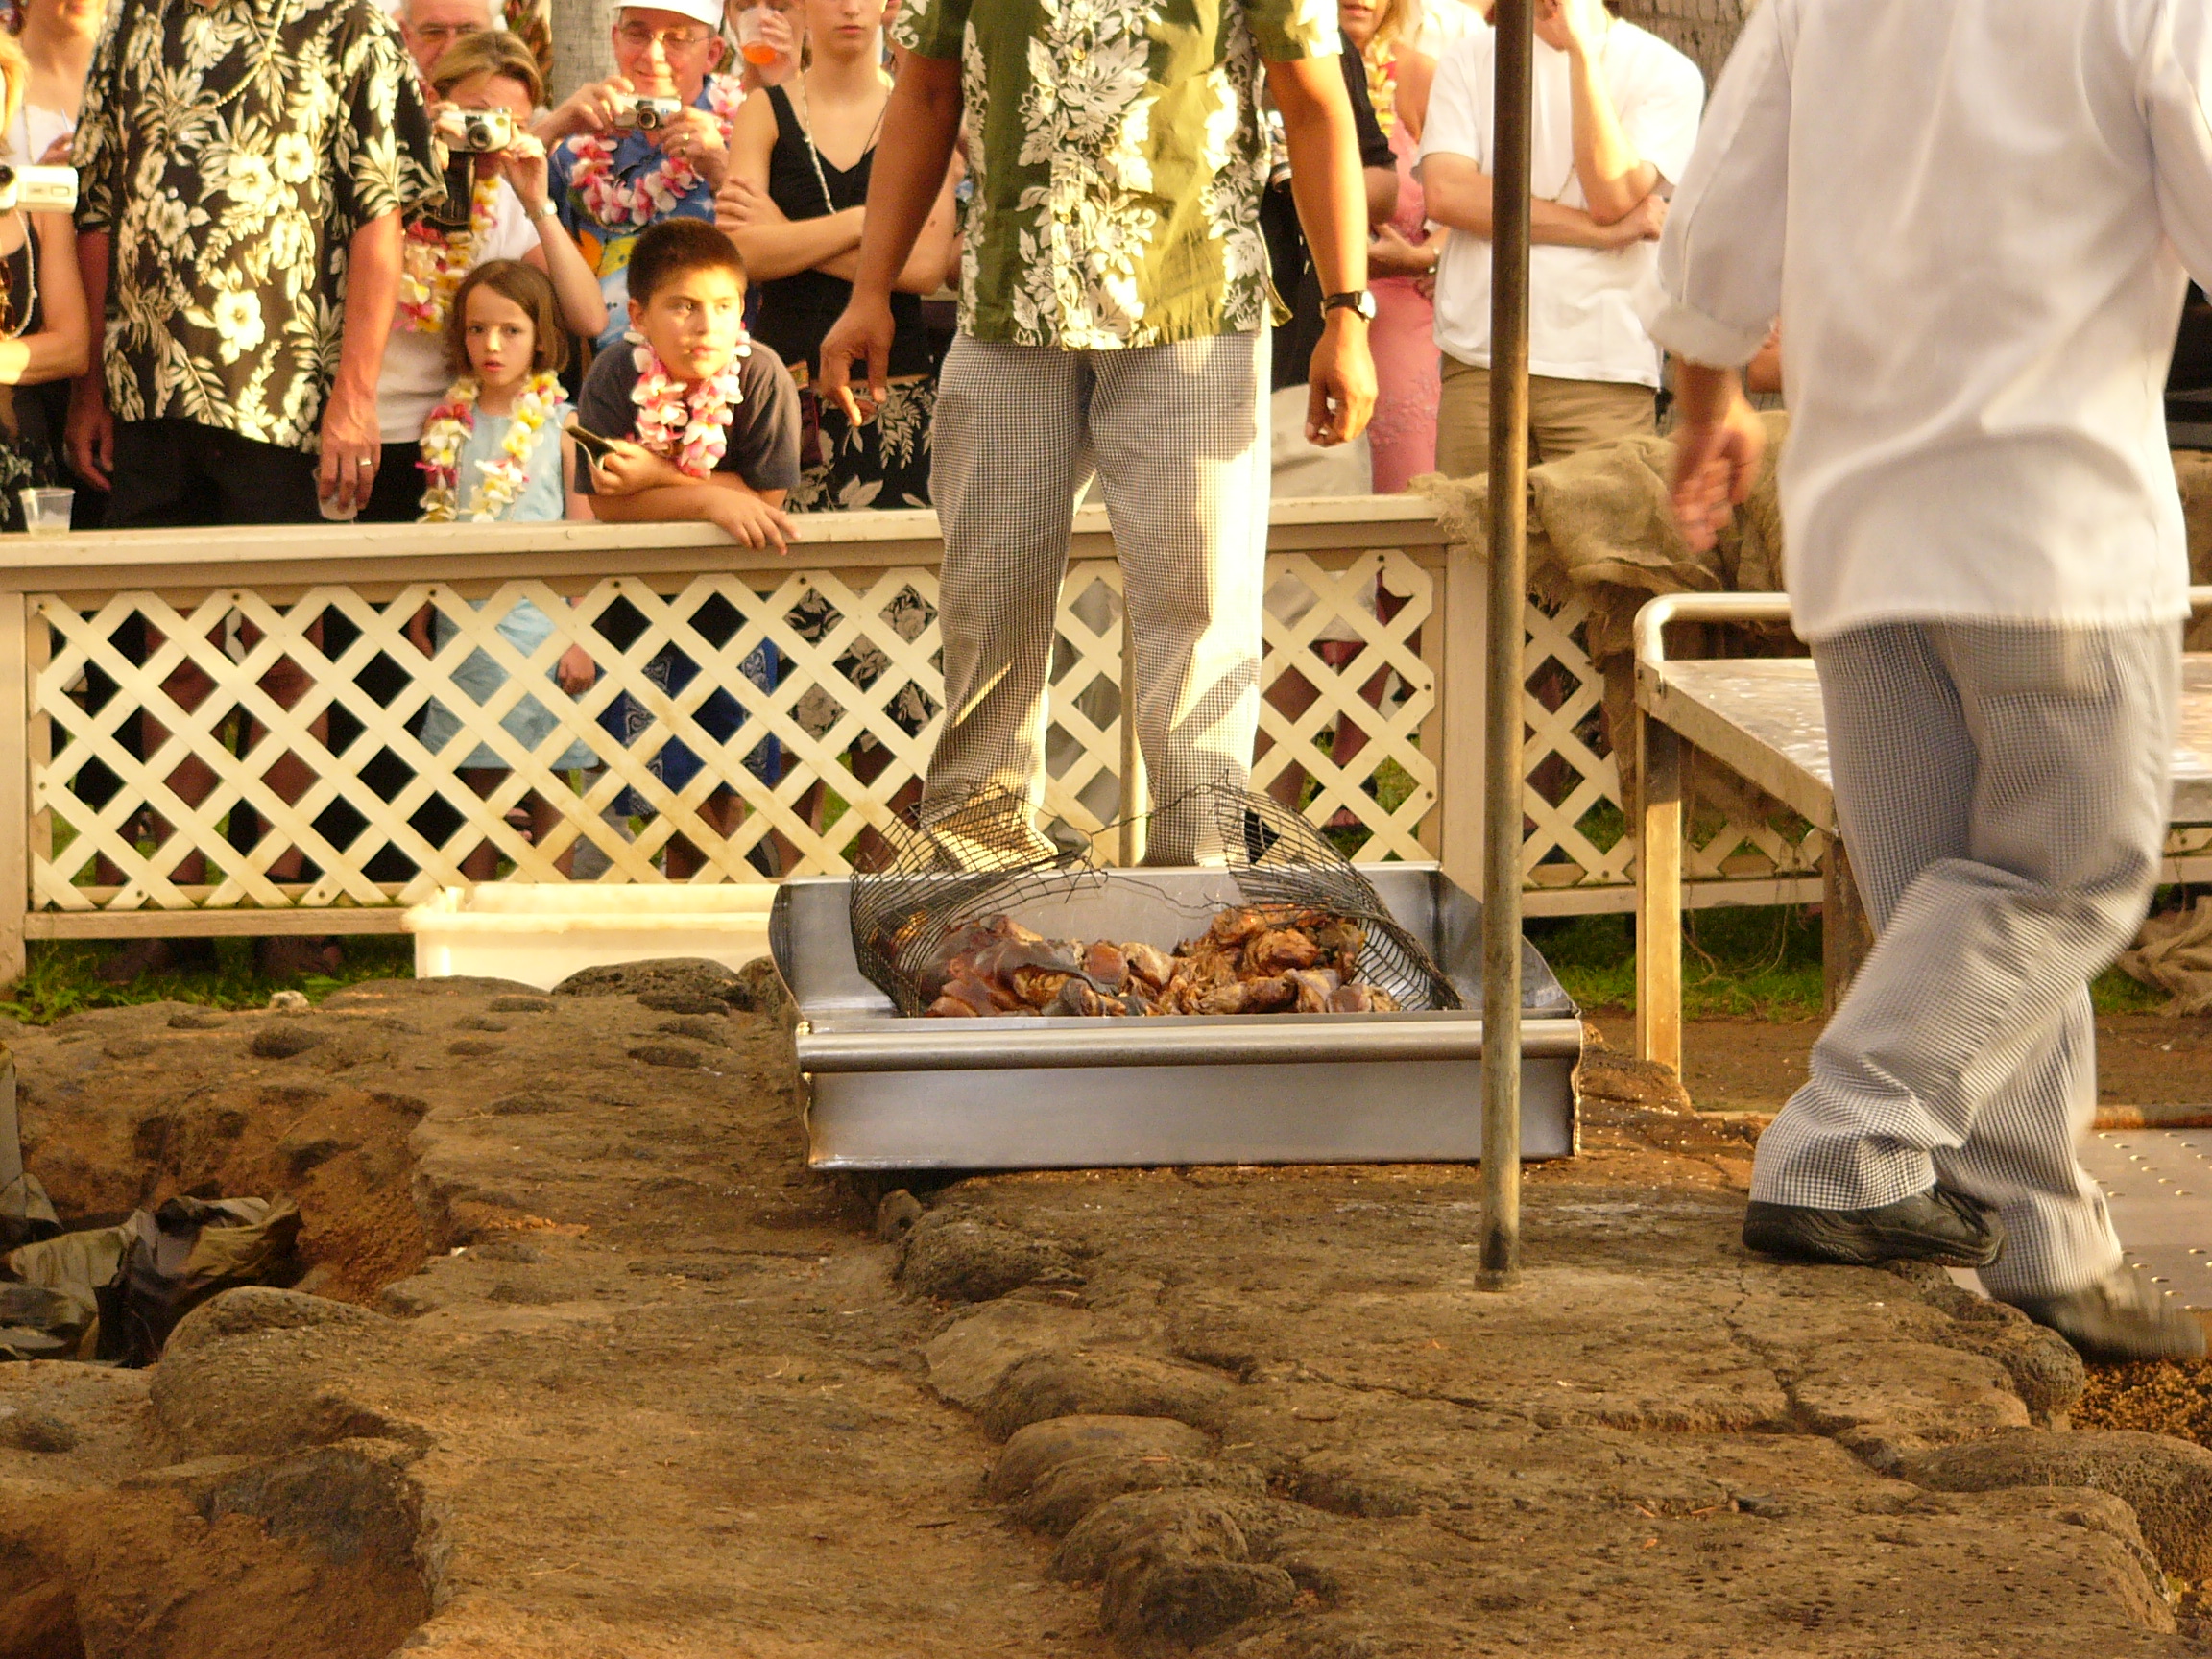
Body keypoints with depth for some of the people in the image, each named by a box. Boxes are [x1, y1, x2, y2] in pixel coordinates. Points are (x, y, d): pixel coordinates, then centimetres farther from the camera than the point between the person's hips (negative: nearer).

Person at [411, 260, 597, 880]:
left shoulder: (560, 422, -1)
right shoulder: (449, 423, 8)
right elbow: (433, 531, 13)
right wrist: (418, 621, 10)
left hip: (538, 618, -3)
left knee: (547, 790, 0)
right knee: (479, 782, 7)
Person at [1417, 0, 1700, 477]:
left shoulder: (1667, 73, 7)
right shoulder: (1471, 58, 13)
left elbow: (1612, 198, -8)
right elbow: (1445, 192, -3)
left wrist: (1582, 48, -9)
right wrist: (1604, 231, -8)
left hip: (1605, 371, -2)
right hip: (1477, 361, 2)